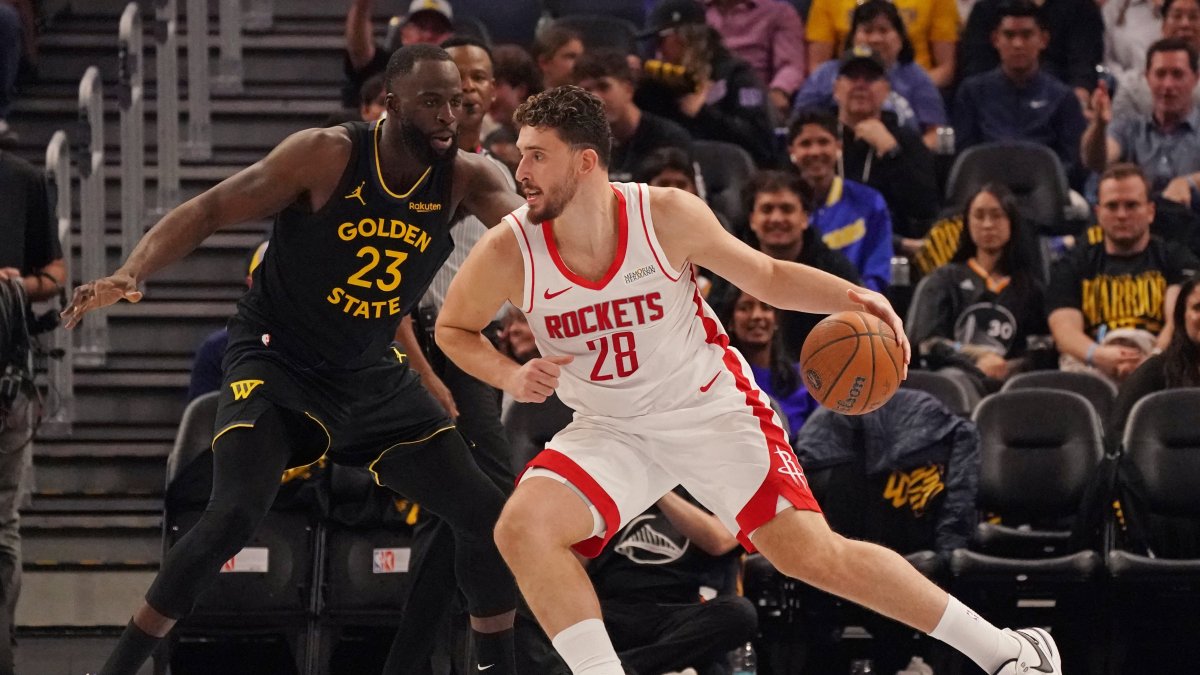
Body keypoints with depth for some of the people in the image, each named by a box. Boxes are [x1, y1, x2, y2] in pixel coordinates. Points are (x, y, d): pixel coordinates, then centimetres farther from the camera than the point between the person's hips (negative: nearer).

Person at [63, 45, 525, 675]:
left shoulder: (464, 178, -9)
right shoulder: (327, 156, -20)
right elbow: (209, 210, -17)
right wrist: (130, 274, -32)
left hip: (376, 378, 5)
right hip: (277, 363, -5)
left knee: (487, 515, 1)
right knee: (233, 516, -25)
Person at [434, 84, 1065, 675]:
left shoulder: (666, 215, -17)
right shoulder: (508, 253, -17)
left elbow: (767, 276, -1)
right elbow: (453, 328, 3)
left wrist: (849, 296, -19)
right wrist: (509, 376, -17)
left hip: (712, 408, -2)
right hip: (609, 430, 2)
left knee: (814, 555, -8)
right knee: (522, 528, -24)